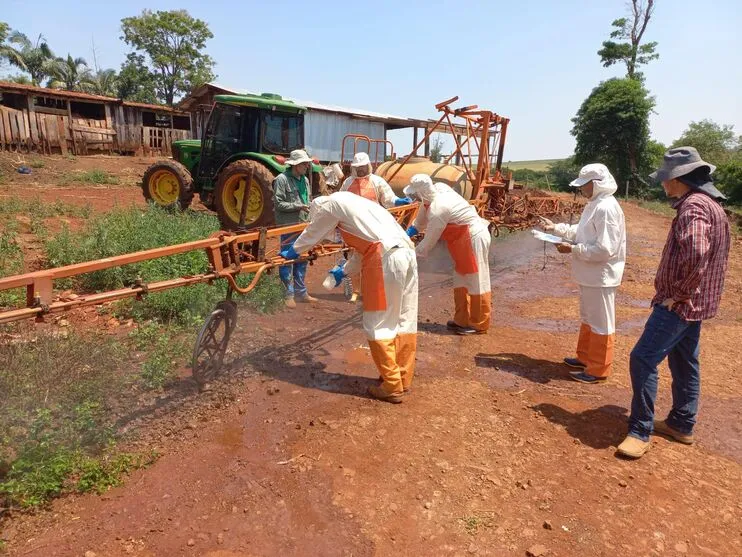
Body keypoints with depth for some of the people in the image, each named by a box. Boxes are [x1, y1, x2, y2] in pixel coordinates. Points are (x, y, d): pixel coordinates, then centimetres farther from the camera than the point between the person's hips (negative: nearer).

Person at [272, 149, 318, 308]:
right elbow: (278, 204, -13)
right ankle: (288, 294, 7)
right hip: (288, 226, -7)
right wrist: (297, 206, -20)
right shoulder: (282, 179, -9)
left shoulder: (304, 179, 13)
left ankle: (301, 292, 24)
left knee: (302, 260, 13)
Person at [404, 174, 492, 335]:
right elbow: (423, 215, 15)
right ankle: (462, 320, 23)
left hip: (474, 239, -10)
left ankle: (479, 324, 12)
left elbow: (430, 239, -18)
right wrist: (409, 232, 14)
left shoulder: (438, 209, -27)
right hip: (465, 238, 10)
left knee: (477, 282, 0)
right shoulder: (437, 189, -1)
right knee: (461, 281, 15)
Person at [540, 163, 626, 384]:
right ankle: (585, 358, 37)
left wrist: (572, 249, -22)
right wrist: (556, 228, 9)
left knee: (601, 323, 3)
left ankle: (598, 370, 15)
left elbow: (604, 249, -27)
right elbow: (580, 232, 20)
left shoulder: (606, 208, -23)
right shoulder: (594, 204, 9)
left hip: (600, 277, -10)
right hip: (590, 275, 10)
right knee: (588, 319, 22)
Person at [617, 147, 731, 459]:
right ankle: (682, 424, 30)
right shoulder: (709, 204, 15)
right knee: (684, 363, 17)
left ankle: (640, 432, -2)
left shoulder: (693, 207, -19)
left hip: (679, 304, -11)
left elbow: (696, 254, -35)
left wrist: (679, 293, -22)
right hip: (693, 303, 11)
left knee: (643, 359, -10)